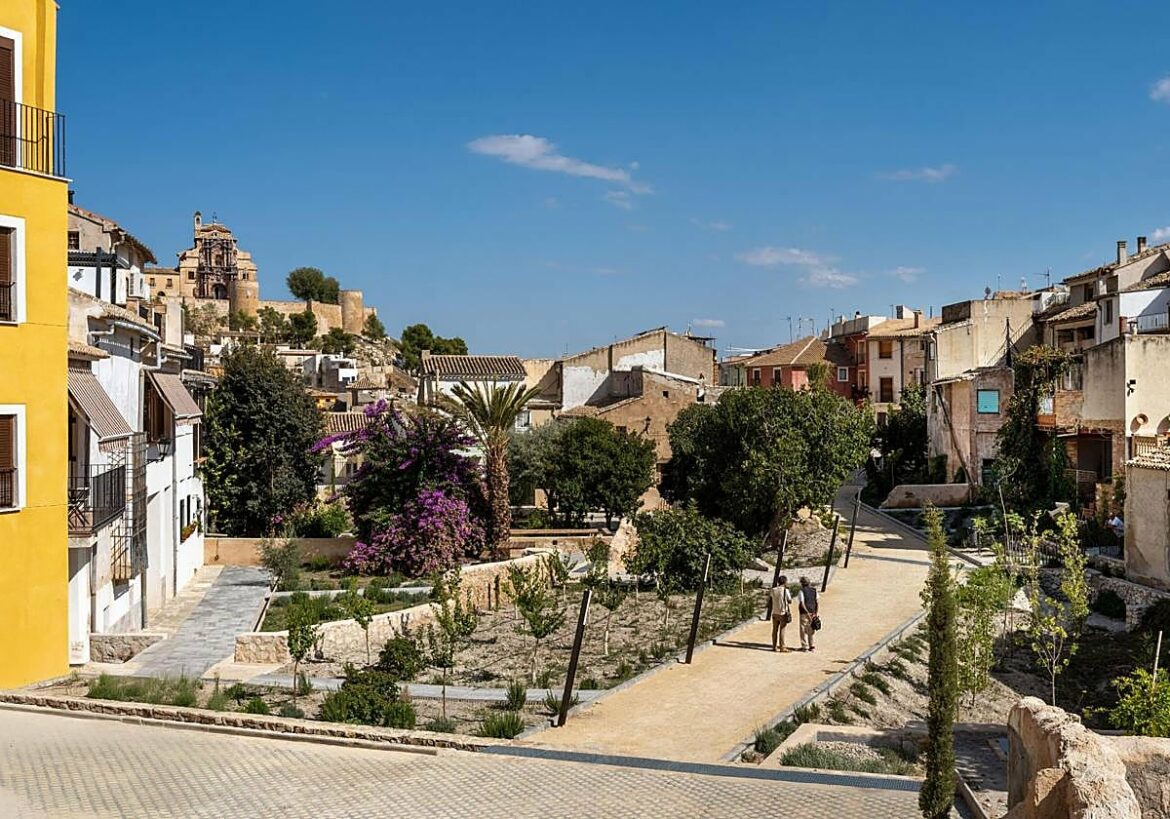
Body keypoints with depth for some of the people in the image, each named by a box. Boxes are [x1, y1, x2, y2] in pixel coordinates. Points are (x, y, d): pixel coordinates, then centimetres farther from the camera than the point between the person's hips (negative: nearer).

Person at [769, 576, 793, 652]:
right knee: (782, 630, 1)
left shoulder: (773, 590, -1)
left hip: (775, 613, 4)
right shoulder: (785, 591, -14)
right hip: (783, 613, -4)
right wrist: (790, 595, 12)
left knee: (775, 630, 11)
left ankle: (774, 646, 17)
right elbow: (790, 602, -7)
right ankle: (782, 647, 4)